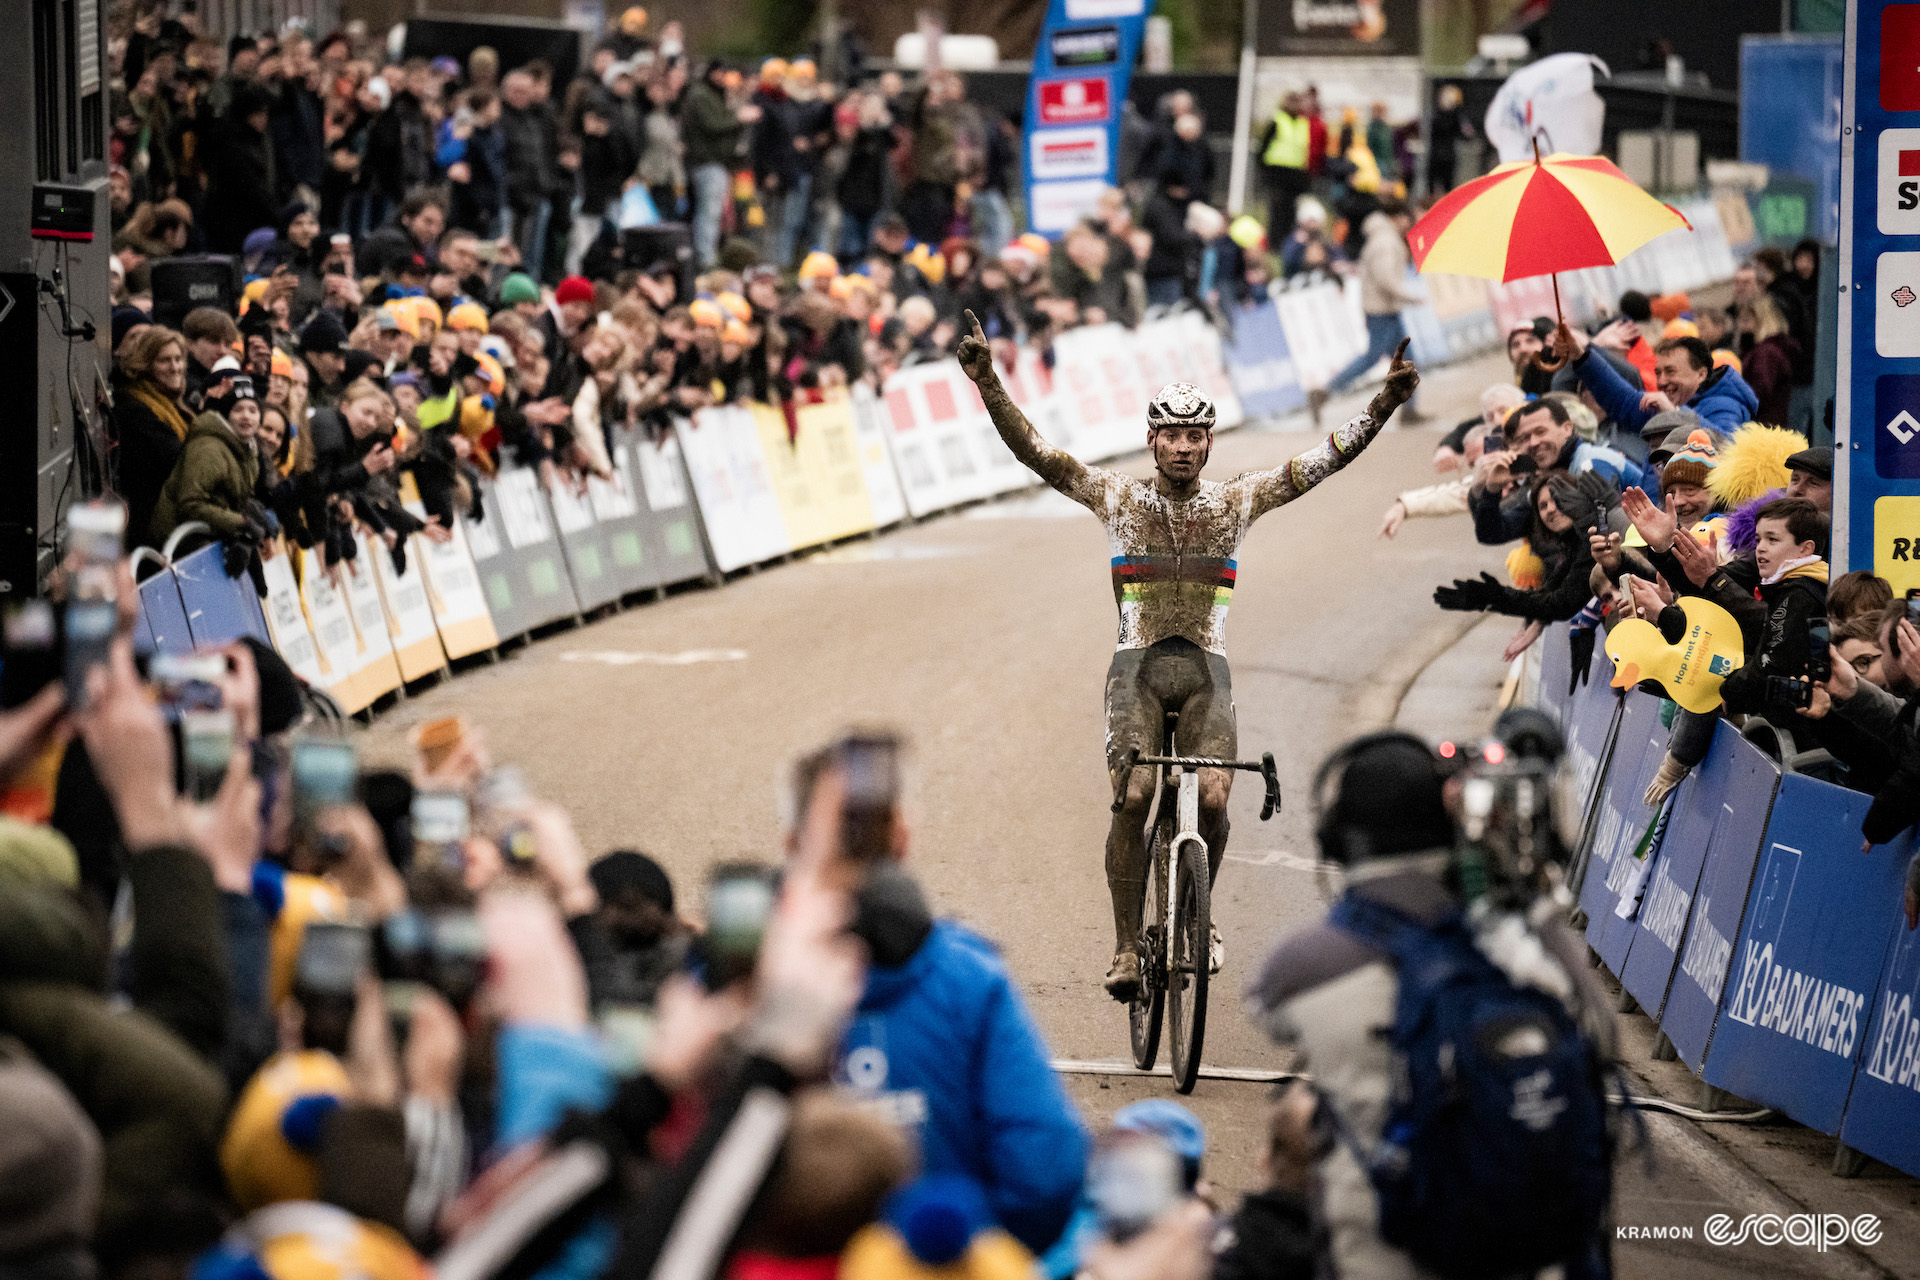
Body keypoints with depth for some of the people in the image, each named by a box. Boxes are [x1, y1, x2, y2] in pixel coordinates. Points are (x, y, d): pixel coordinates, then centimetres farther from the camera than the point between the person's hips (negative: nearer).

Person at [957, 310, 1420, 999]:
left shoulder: (1237, 500, 6)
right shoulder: (1118, 497, 3)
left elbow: (1327, 457, 1)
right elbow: (1035, 451, -5)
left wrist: (1385, 403, -11)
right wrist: (987, 384, -18)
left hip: (1206, 668, 1)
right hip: (1138, 663, -1)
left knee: (1212, 800, -16)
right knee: (1132, 797, -19)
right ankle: (1127, 944, -10)